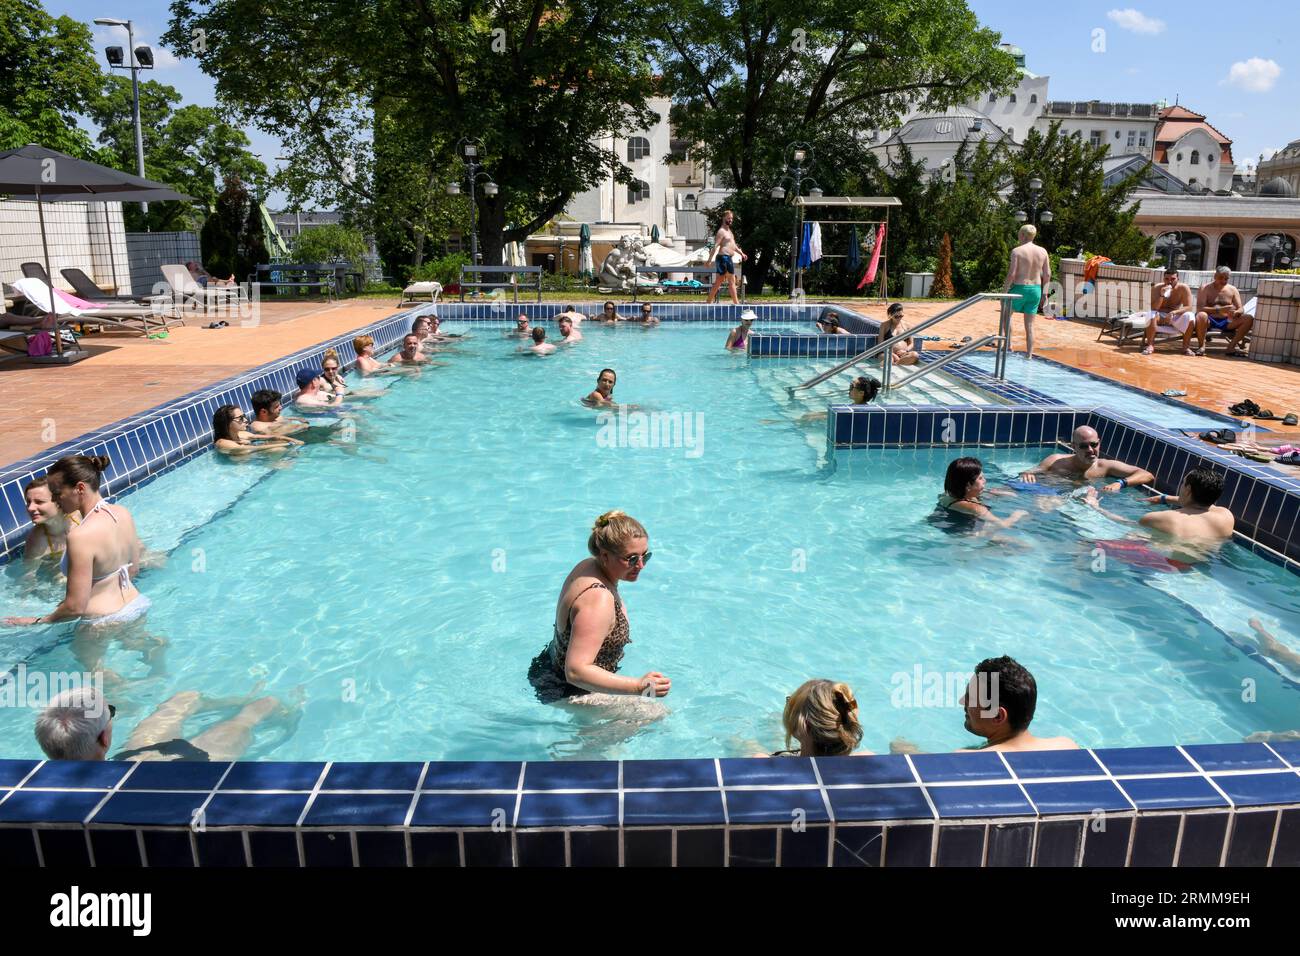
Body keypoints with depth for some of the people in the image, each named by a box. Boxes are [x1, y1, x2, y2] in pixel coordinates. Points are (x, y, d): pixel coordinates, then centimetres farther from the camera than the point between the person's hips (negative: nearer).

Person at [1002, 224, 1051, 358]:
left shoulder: (1017, 251, -12)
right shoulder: (1042, 251, 3)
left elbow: (1012, 274, -17)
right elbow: (1047, 274, 4)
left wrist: (1004, 291, -9)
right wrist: (1044, 292, 12)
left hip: (1019, 289, -4)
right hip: (1035, 290, 4)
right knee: (1029, 324, 9)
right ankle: (1029, 355, 8)